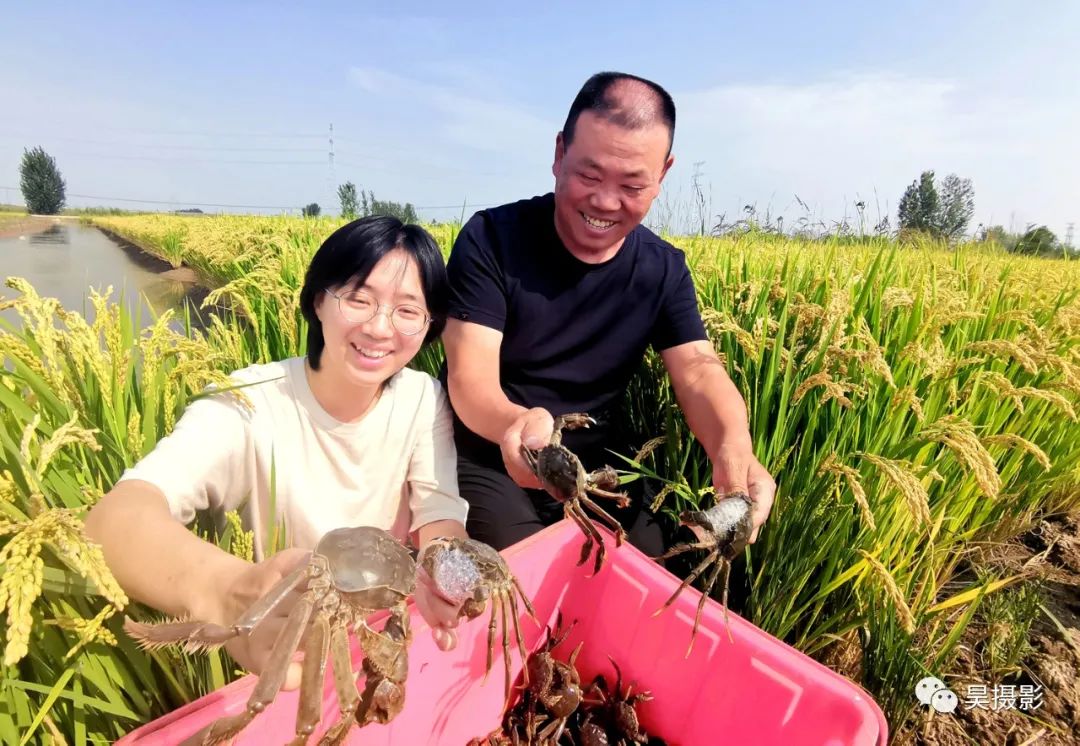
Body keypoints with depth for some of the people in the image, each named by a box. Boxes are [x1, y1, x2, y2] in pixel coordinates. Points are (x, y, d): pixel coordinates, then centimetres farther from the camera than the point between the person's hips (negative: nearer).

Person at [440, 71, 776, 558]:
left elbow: (698, 370, -13)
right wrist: (514, 424, -46)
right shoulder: (490, 239, -14)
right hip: (488, 461, -3)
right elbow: (470, 376, -22)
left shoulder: (665, 270, -1)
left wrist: (734, 446, -35)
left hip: (597, 468, 4)